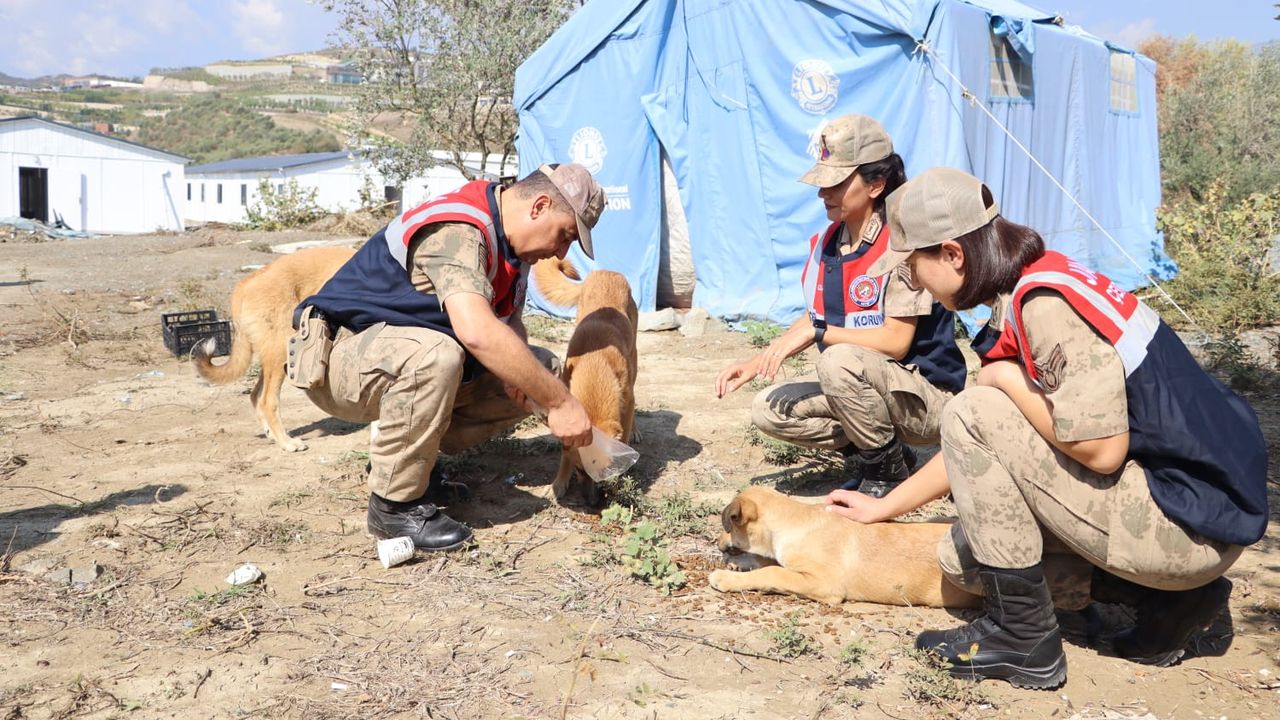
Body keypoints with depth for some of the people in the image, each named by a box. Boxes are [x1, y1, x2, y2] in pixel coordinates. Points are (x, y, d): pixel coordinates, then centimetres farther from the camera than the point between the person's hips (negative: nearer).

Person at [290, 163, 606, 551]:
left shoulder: (507, 241, 5)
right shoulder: (458, 231, -26)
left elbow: (510, 322, 14)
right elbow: (476, 331, -41)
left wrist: (512, 361, -11)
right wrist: (560, 402, -37)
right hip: (340, 355, -9)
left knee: (541, 369, 2)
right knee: (434, 355, -41)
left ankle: (403, 456, 6)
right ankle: (394, 505, -21)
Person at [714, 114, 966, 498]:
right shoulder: (827, 243, 3)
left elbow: (896, 340, -24)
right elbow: (813, 319, 14)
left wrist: (816, 333, -26)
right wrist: (756, 363, 2)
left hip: (926, 395, -8)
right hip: (864, 383, 8)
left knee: (840, 361, -35)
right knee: (769, 409, -5)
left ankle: (888, 470, -10)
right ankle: (877, 450, 8)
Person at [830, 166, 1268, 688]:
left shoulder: (1047, 303, -21)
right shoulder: (1026, 296, 9)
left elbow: (1100, 449, -29)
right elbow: (978, 453, 19)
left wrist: (1006, 378, -14)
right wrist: (884, 507, 25)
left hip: (1196, 521, -10)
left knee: (973, 413, -15)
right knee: (964, 559, 11)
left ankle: (1023, 637, -6)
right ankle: (1164, 596, 10)